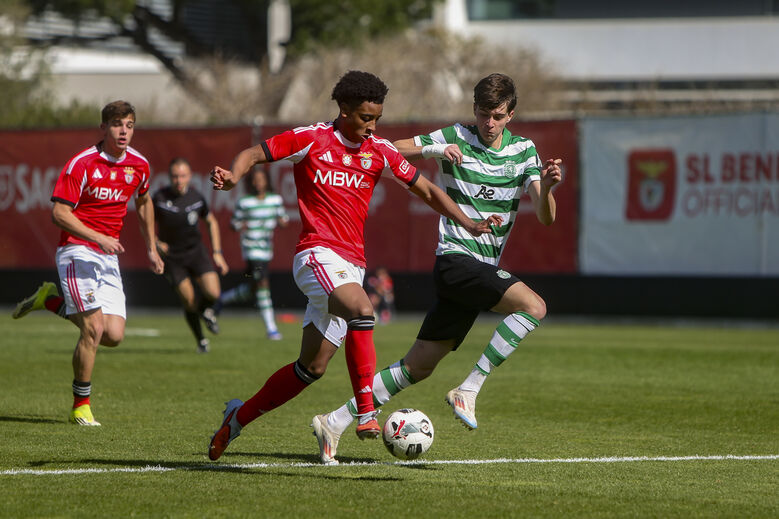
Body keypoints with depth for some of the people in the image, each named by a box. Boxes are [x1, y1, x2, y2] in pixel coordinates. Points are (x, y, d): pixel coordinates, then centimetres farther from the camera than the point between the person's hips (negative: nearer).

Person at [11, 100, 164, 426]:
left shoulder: (139, 165, 4)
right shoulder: (82, 164, -14)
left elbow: (144, 202, 25)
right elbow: (59, 213, -17)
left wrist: (151, 248, 23)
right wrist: (98, 238, -26)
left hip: (109, 257, 6)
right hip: (77, 250, -6)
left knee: (114, 336, -4)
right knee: (94, 329, -17)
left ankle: (51, 300, 20)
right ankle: (80, 407, 0)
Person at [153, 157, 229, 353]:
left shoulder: (196, 197, -4)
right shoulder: (159, 198, -11)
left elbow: (211, 222, 12)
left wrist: (217, 253, 7)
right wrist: (156, 243, -15)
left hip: (196, 251, 2)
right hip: (172, 257, -2)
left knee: (212, 292, -18)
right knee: (189, 303, -6)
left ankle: (206, 310, 19)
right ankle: (201, 341, 16)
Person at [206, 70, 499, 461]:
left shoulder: (379, 152, 10)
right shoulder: (311, 139, -2)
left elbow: (426, 190, 17)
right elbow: (253, 154, 2)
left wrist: (470, 226, 6)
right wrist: (233, 176, -21)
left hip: (352, 264, 6)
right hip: (318, 254, -6)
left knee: (312, 366, 6)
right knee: (361, 309, -35)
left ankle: (238, 417, 23)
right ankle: (366, 411, -30)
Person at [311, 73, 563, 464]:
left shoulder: (524, 150, 8)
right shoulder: (455, 139, -3)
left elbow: (545, 217, -1)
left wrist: (546, 186, -23)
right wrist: (432, 150, -21)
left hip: (483, 270, 6)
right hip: (455, 259, -6)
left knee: (419, 366, 5)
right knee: (533, 306, -25)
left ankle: (335, 422, 10)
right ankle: (469, 391, -20)